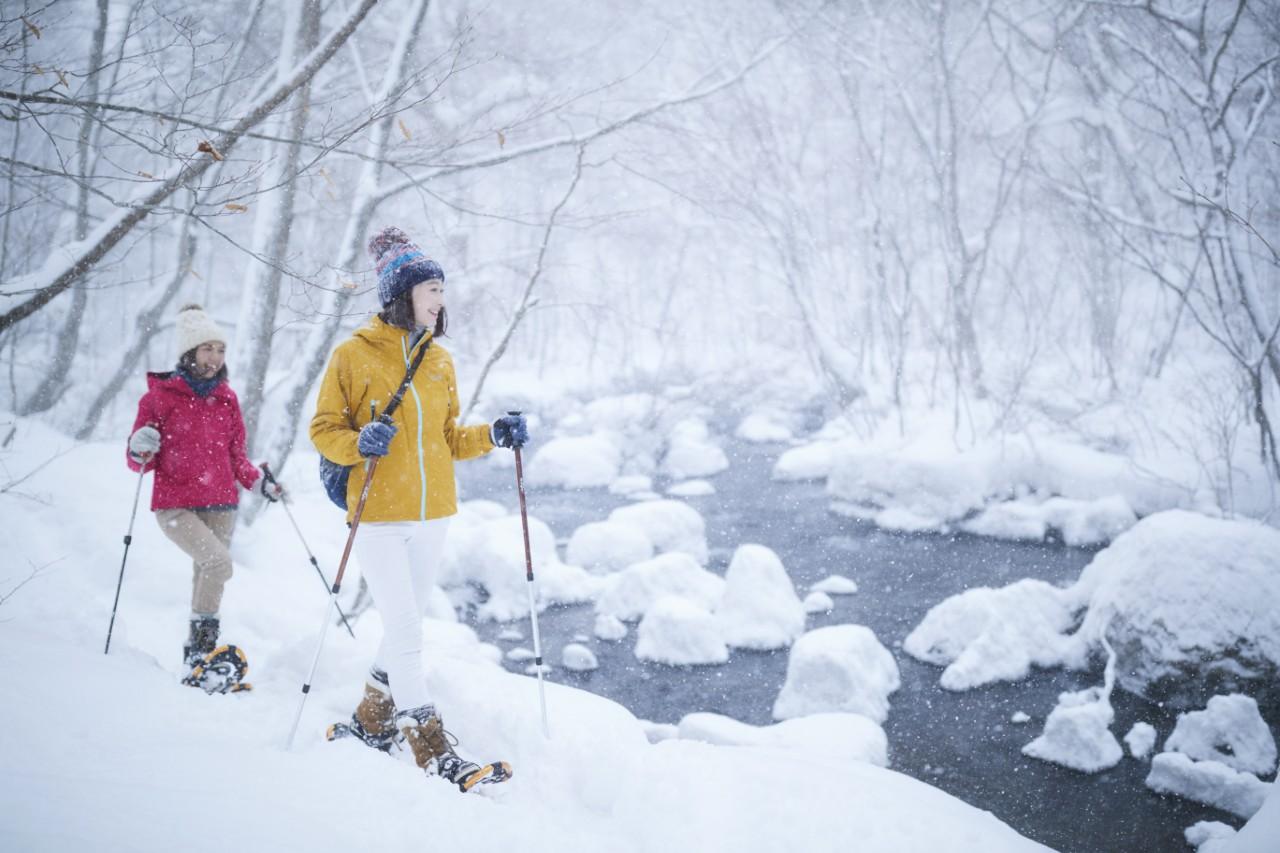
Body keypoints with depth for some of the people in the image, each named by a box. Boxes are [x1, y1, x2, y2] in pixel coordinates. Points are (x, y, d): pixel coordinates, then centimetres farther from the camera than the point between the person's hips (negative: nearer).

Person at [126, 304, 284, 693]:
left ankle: (197, 658, 15)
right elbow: (140, 461, 0)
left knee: (207, 578, 5)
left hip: (221, 504, 5)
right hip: (175, 505, -5)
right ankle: (204, 648, -15)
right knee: (218, 562, -23)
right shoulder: (161, 395, -2)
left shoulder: (226, 398, 10)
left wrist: (260, 482, 6)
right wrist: (140, 452, -22)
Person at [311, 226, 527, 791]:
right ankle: (436, 756, -6)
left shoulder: (439, 360, 10)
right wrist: (358, 443, -24)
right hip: (379, 516, -6)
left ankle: (371, 724, 34)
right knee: (406, 635, -9)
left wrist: (493, 436, 1)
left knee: (406, 629, 16)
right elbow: (324, 430, -4)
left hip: (432, 514, 6)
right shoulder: (354, 355, -7)